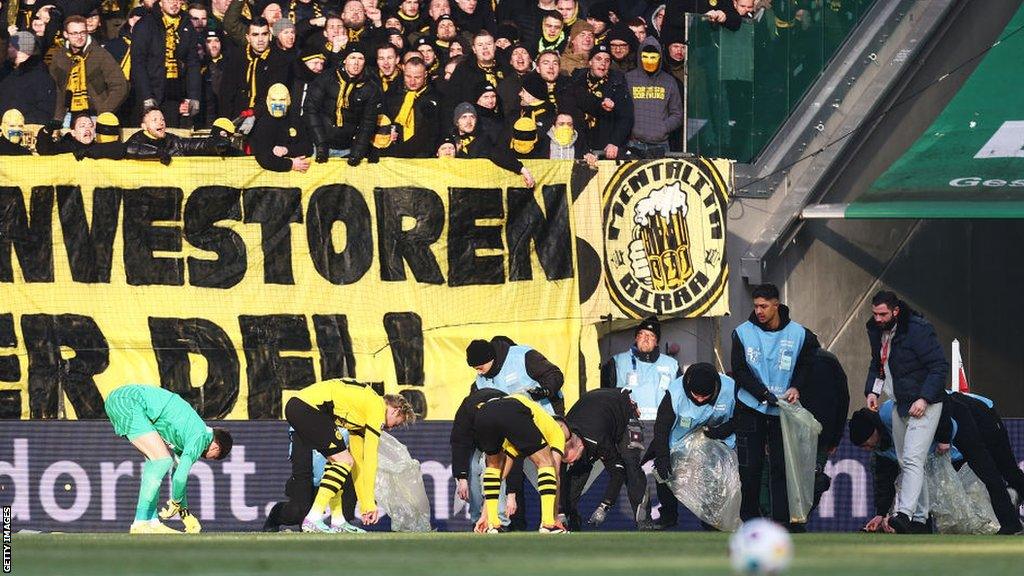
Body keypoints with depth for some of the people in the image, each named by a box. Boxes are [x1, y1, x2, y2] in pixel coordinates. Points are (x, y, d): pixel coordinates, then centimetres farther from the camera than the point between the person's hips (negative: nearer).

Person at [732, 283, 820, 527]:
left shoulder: (798, 334, -1)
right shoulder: (743, 333, -2)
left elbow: (806, 365, 11)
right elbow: (739, 371, -5)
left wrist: (796, 388, -7)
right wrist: (764, 394, -15)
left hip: (783, 410, 0)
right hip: (750, 408, 0)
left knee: (781, 466, -3)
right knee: (750, 466, 0)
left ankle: (781, 519, -2)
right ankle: (750, 517, 9)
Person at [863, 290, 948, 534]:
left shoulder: (918, 330, -19)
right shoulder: (877, 331, 6)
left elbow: (940, 366, -18)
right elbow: (877, 364, 22)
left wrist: (924, 399, -23)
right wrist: (873, 390, 5)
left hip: (924, 404, -9)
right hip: (900, 404, 9)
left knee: (913, 460, -19)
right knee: (905, 463, 10)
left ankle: (905, 514, -29)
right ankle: (920, 518, 16)